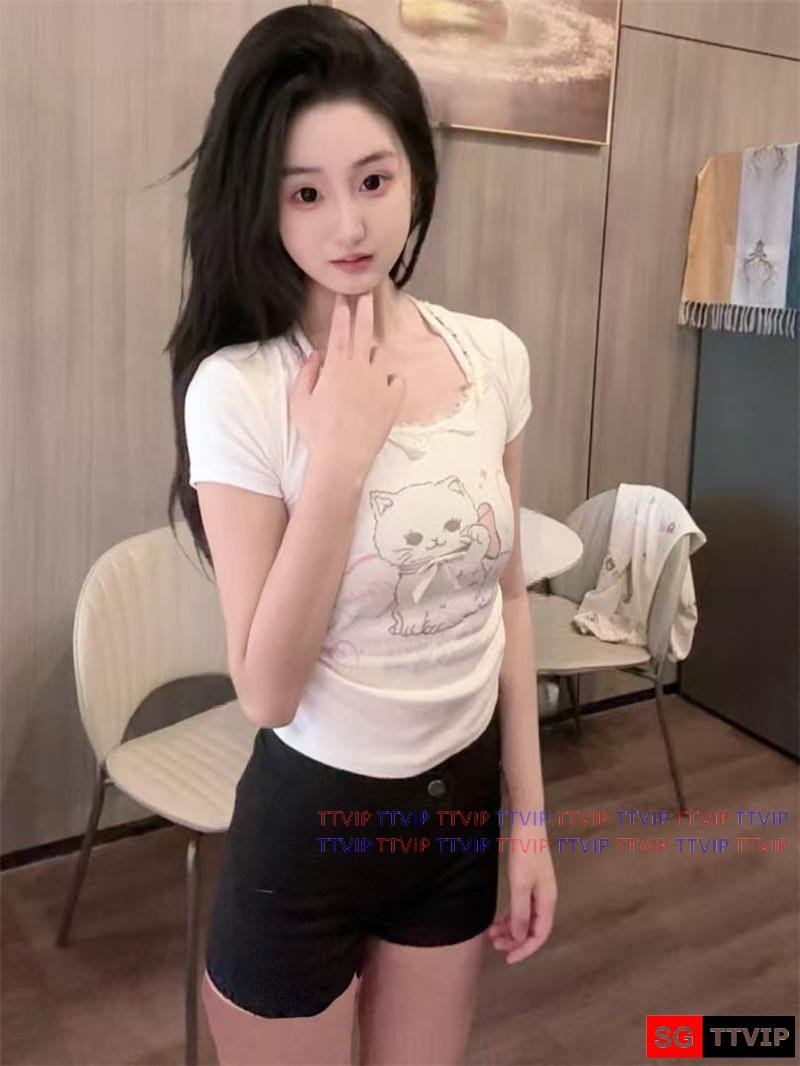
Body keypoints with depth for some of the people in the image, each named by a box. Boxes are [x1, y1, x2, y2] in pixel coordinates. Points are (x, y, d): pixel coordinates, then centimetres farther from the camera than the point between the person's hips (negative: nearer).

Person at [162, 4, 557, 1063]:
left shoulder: (493, 357, -6)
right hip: (313, 817, -4)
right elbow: (267, 690, -20)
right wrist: (340, 453, -27)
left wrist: (529, 816, 6)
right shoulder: (239, 390, -19)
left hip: (462, 799, 4)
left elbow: (507, 599, 3)